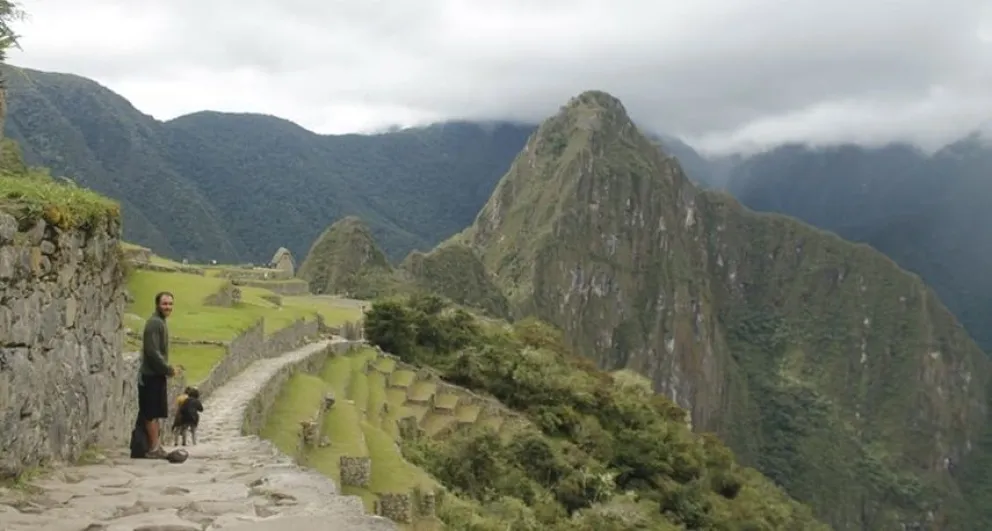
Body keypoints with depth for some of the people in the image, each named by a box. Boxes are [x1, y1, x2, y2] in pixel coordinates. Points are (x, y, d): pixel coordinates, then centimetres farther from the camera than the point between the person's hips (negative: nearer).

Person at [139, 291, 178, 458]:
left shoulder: (160, 322, 16)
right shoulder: (155, 323, -14)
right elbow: (152, 351, -21)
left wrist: (167, 367, 10)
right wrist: (167, 369, -14)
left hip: (157, 374, 10)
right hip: (152, 375, -10)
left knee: (155, 413, 13)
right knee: (152, 413, -6)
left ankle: (156, 446, 18)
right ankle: (154, 448, -3)